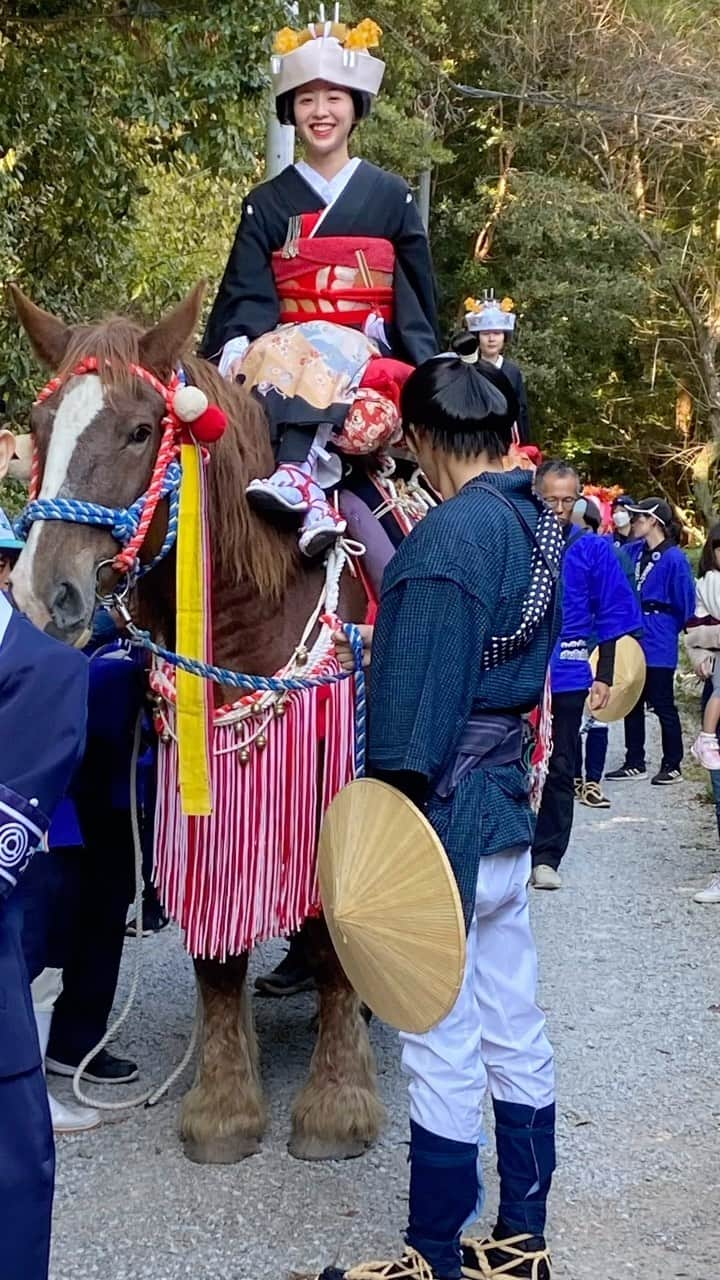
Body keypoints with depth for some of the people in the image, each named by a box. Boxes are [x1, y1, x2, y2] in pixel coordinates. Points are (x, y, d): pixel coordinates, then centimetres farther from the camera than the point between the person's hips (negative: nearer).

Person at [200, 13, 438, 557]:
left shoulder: (391, 196, 11)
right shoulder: (266, 205, 13)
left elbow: (417, 299, 9)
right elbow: (248, 298, 3)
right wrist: (237, 348, -18)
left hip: (370, 364, -1)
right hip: (279, 356, 1)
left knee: (319, 358, -35)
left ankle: (297, 472, -51)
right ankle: (314, 496, -50)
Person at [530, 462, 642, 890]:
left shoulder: (594, 550, 0)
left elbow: (612, 617, 4)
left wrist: (604, 676, 0)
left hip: (567, 676, 1)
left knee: (560, 770, 6)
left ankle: (547, 855, 16)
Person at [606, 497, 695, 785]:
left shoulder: (674, 558, -14)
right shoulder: (635, 551, 5)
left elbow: (684, 604, -9)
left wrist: (668, 629, 2)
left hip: (658, 645, -7)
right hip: (633, 640, 7)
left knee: (662, 705, 2)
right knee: (632, 702, 12)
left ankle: (672, 766, 15)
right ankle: (635, 763, 22)